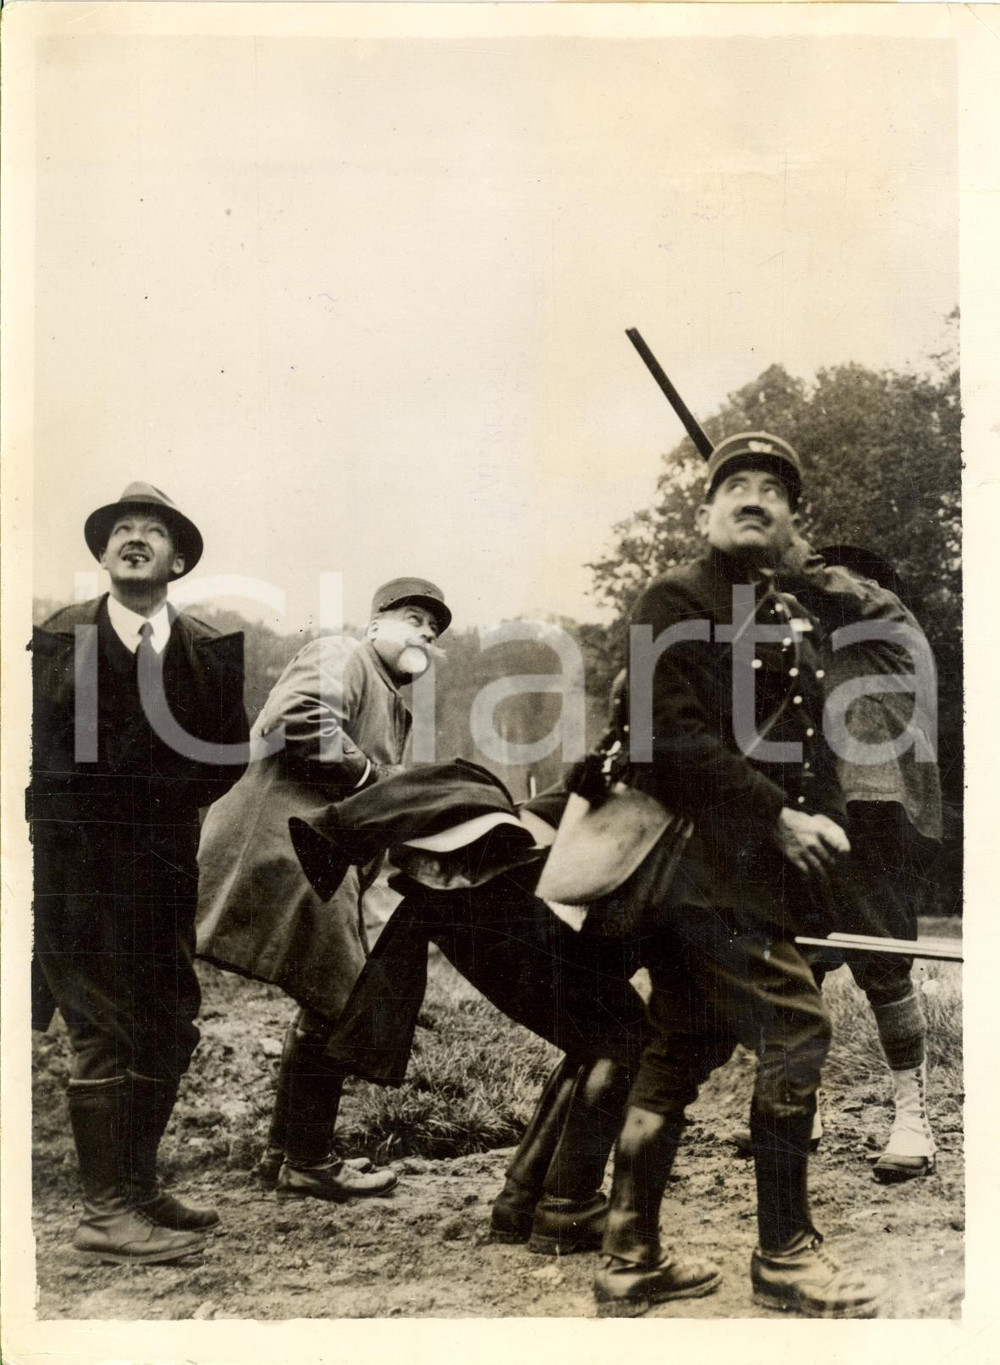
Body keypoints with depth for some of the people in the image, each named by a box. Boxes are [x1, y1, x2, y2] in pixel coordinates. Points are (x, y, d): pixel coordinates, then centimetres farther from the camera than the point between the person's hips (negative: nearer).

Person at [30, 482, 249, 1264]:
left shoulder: (211, 650, 7)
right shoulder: (58, 637, 2)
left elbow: (230, 754, 8)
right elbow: (39, 747, -1)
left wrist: (172, 804, -1)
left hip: (165, 868, 4)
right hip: (78, 870, -4)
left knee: (168, 1036, 11)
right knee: (104, 1038, -2)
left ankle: (137, 1192, 27)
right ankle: (107, 1214, 10)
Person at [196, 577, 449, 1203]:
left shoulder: (393, 706, 27)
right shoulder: (340, 655, -2)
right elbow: (305, 724, -22)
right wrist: (379, 777, -14)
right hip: (291, 848, -11)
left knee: (328, 1007, 15)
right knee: (338, 1005, -7)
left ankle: (287, 1151, 27)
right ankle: (308, 1164, 5)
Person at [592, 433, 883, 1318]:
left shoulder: (792, 622, 19)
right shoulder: (674, 602, -5)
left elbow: (811, 745, 19)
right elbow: (672, 738, -16)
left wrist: (824, 822, 1)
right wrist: (780, 819, -17)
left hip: (758, 873, 9)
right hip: (700, 865, -9)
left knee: (682, 1052, 12)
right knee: (796, 1029, -10)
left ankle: (633, 1262, 22)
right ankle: (785, 1254, 6)